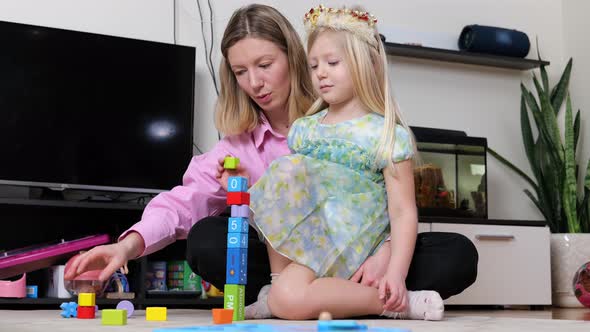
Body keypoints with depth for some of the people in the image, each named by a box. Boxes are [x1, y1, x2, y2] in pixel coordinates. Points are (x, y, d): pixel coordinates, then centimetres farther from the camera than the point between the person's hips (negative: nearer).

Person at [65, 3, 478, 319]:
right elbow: (185, 199, -11)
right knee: (207, 241, -24)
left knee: (458, 255, -26)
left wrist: (385, 252, -27)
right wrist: (129, 244, -30)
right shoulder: (239, 141, 2)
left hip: (355, 255, -1)